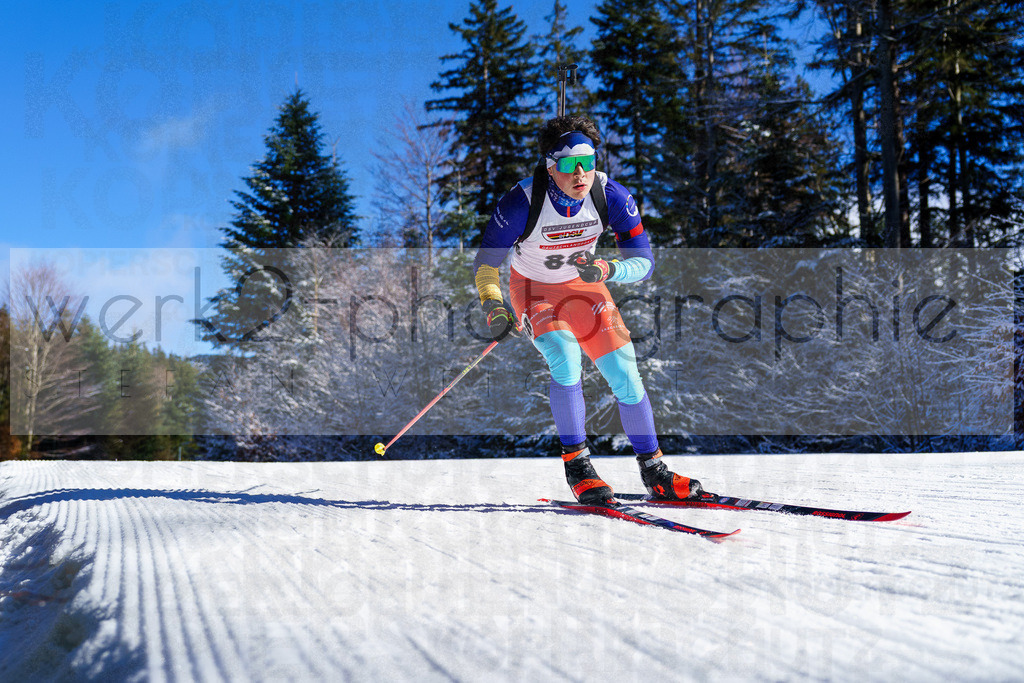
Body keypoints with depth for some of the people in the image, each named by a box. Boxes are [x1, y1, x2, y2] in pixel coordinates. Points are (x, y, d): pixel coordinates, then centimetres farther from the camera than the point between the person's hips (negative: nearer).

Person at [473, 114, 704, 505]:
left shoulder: (612, 197, -23)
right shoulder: (522, 202, -29)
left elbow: (644, 262, -18)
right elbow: (485, 263, -21)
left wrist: (605, 270, -38)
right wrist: (493, 308, -39)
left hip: (584, 285, 3)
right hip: (533, 289, -2)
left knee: (624, 373, -6)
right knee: (566, 358, -29)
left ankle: (654, 472, 9)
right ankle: (576, 463, -11)